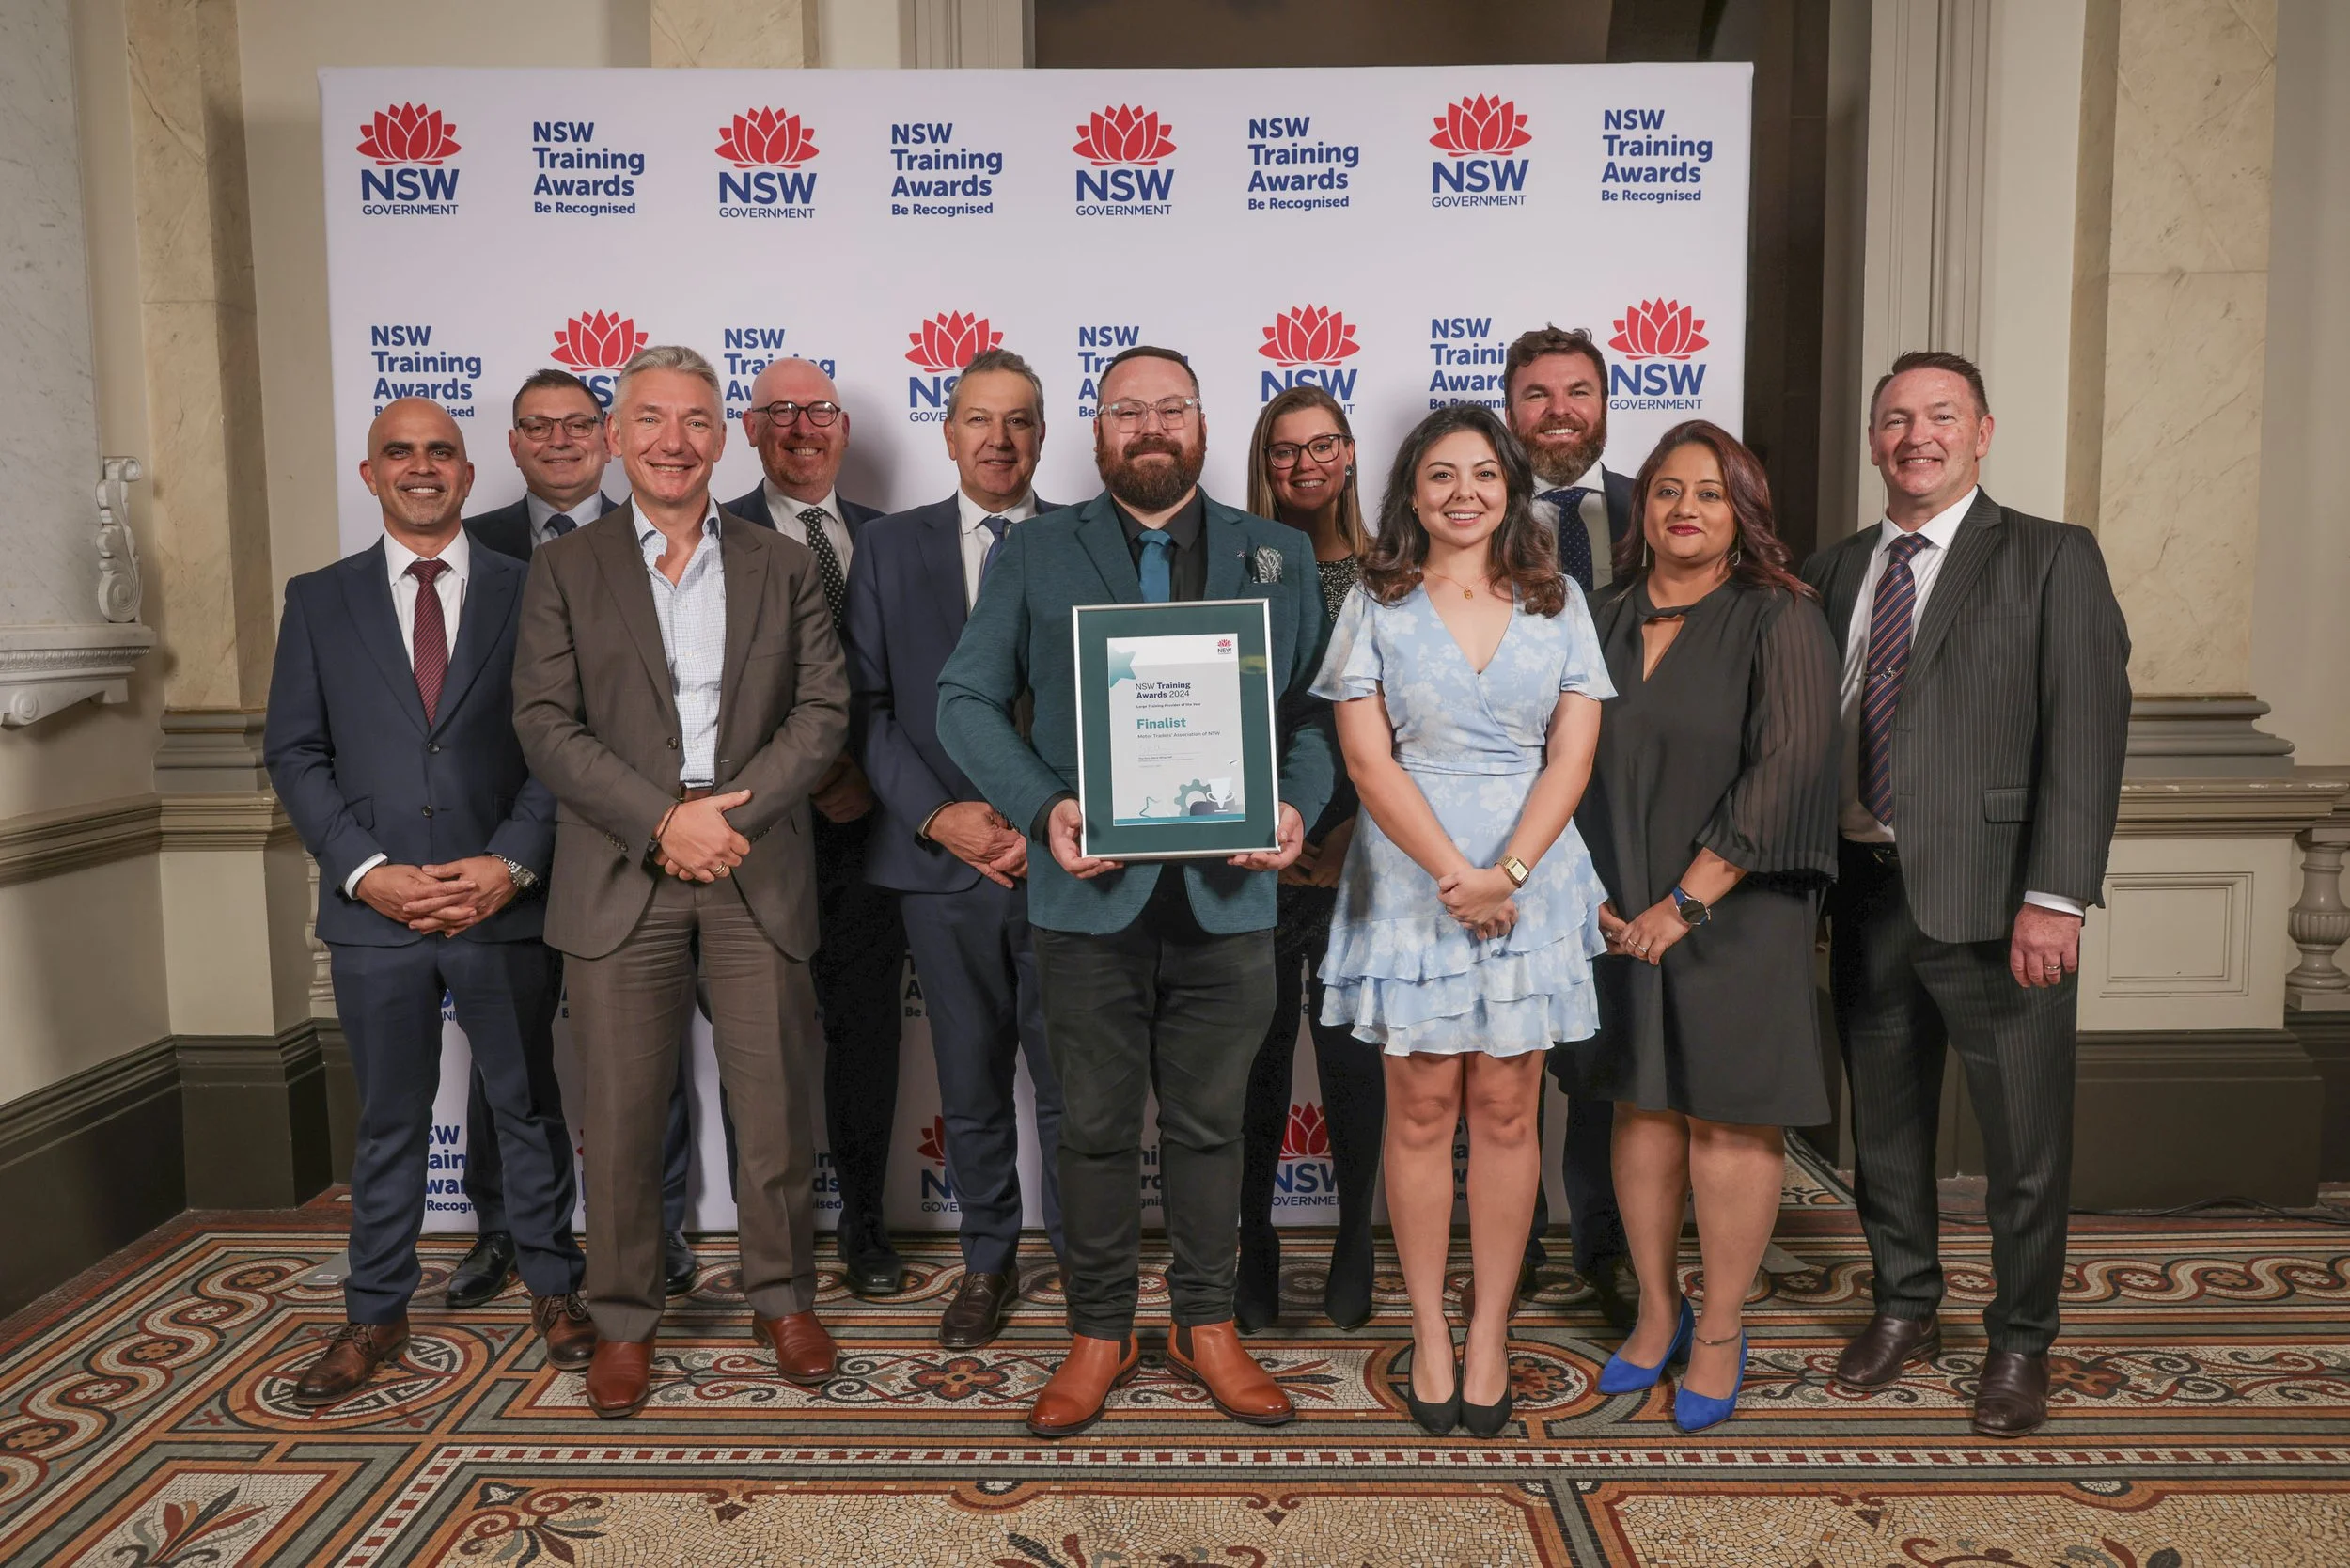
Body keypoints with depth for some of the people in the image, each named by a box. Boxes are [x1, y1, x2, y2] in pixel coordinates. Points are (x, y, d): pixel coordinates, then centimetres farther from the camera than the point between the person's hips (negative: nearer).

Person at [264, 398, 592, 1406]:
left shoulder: (527, 593, 3)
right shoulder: (318, 601, 8)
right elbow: (295, 754, 3)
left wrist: (511, 864, -12)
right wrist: (366, 870, -9)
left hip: (506, 902, -1)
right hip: (373, 908, 1)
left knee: (529, 1106, 11)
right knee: (388, 1121, 12)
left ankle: (553, 1288, 27)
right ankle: (376, 1314, 26)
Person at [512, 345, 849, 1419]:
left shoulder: (781, 566, 10)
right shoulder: (565, 571, 7)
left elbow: (823, 708, 2)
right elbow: (545, 724, -3)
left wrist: (735, 813, -12)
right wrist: (664, 819, -14)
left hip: (757, 873, 1)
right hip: (620, 877, -1)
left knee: (778, 1102, 6)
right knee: (622, 1114, 5)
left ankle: (783, 1297, 25)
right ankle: (624, 1320, 22)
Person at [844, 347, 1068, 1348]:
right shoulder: (889, 547, 8)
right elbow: (867, 705, 3)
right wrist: (938, 815, -9)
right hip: (942, 858, 1)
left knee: (1070, 1085, 6)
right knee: (970, 1086, 13)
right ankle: (987, 1262, 29)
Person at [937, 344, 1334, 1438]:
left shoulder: (1279, 557, 10)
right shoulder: (1033, 555, 6)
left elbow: (1312, 709, 9)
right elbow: (967, 701, 2)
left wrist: (1296, 806, -10)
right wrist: (1044, 807, -13)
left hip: (1226, 891, 1)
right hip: (1090, 892, -1)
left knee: (1208, 1125, 12)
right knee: (1096, 1127, 9)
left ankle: (1206, 1327, 28)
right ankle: (1098, 1332, 25)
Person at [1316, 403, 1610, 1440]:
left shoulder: (1555, 603, 8)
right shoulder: (1375, 605, 3)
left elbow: (1573, 753, 1)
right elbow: (1368, 759, -4)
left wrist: (1506, 871, -12)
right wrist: (1455, 874, -13)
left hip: (1531, 877, 1)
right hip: (1411, 876, -1)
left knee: (1505, 1111, 5)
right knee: (1421, 1112, 4)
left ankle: (1490, 1333, 16)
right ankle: (1429, 1333, 16)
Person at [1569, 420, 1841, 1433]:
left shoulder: (1778, 620, -5)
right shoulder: (1606, 625, 9)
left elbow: (1786, 769, -14)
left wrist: (1685, 901, -15)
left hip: (1735, 916, -4)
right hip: (1622, 918, 4)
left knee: (1729, 1116, 2)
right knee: (1643, 1110, 10)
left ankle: (1720, 1333, 17)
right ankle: (1657, 1313, 25)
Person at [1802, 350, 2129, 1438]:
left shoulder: (2051, 559, -3)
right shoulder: (1832, 573, 11)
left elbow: (2086, 732, -10)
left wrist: (2054, 897, -17)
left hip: (1992, 897, -4)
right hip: (1866, 890, 4)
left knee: (2024, 1139, 7)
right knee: (1883, 1124, 16)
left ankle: (2019, 1344, 27)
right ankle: (1904, 1308, 36)